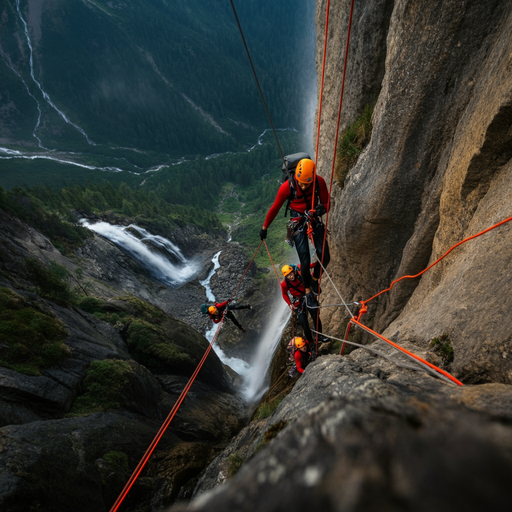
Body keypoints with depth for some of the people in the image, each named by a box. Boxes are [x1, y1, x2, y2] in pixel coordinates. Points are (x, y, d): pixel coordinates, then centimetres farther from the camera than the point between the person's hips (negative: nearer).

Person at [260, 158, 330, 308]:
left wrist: (322, 209, -29)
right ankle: (308, 291, 15)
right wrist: (265, 227, 1)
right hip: (298, 222, -3)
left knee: (324, 257, -6)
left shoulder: (320, 182, -15)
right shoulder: (287, 187, -21)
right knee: (305, 261, -9)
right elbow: (275, 208, -8)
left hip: (315, 220, 3)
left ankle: (315, 279, 26)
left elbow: (327, 202, -4)